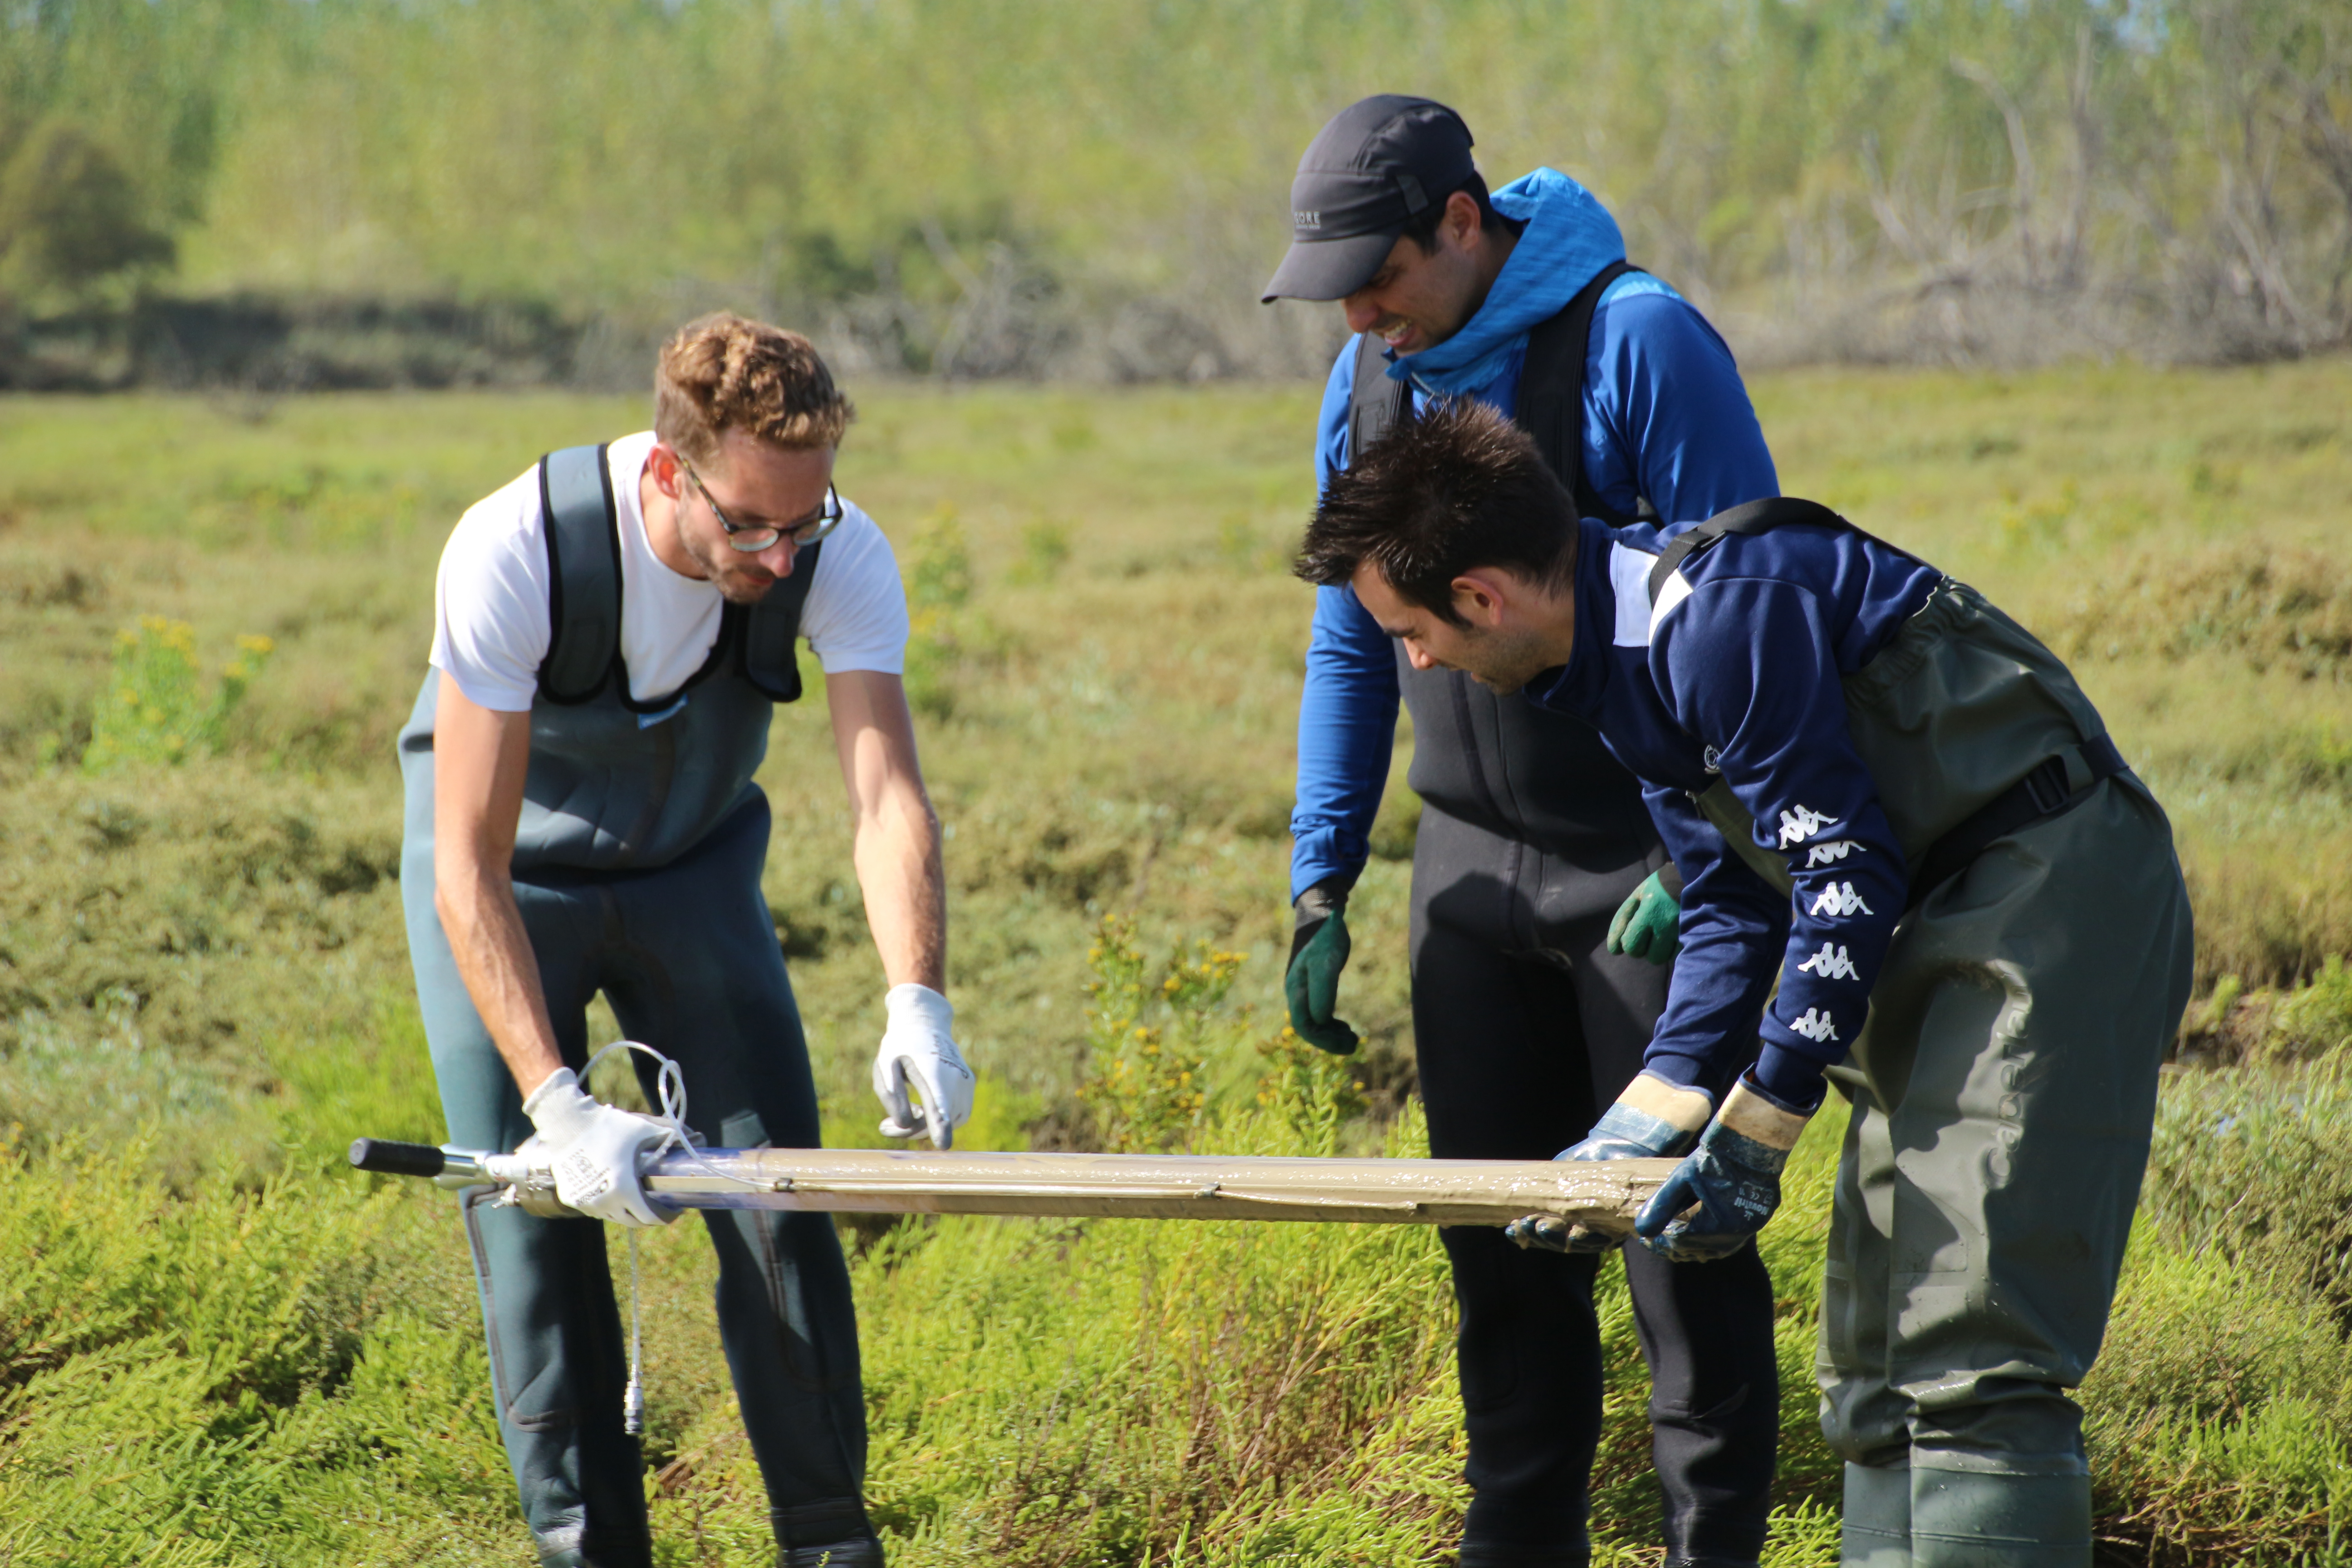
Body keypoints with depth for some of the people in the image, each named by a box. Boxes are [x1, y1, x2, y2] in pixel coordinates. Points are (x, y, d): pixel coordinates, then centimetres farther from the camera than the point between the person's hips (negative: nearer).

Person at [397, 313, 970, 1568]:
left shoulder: (841, 558, -27)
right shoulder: (514, 555, -36)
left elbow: (887, 795, -35)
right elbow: (470, 872, -36)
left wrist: (917, 1003, -53)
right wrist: (557, 1103, -45)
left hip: (692, 866, 2)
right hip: (513, 875, -2)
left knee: (775, 1183, -4)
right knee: (529, 1212, -8)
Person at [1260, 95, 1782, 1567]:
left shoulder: (1638, 341, -15)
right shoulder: (1370, 381, 6)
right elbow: (1351, 649, 14)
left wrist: (1703, 870, -18)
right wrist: (1321, 891, 9)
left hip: (1650, 864, -6)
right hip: (1475, 866, 6)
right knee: (1499, 1226, 9)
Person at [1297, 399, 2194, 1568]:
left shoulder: (1718, 610, -20)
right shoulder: (1618, 656, 11)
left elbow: (1847, 876, -20)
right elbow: (1733, 911, 15)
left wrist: (1758, 1130, -15)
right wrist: (1647, 1121, 6)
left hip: (2052, 888, -10)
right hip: (1938, 922, 10)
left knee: (1968, 1358, -18)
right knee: (1875, 1360, 11)